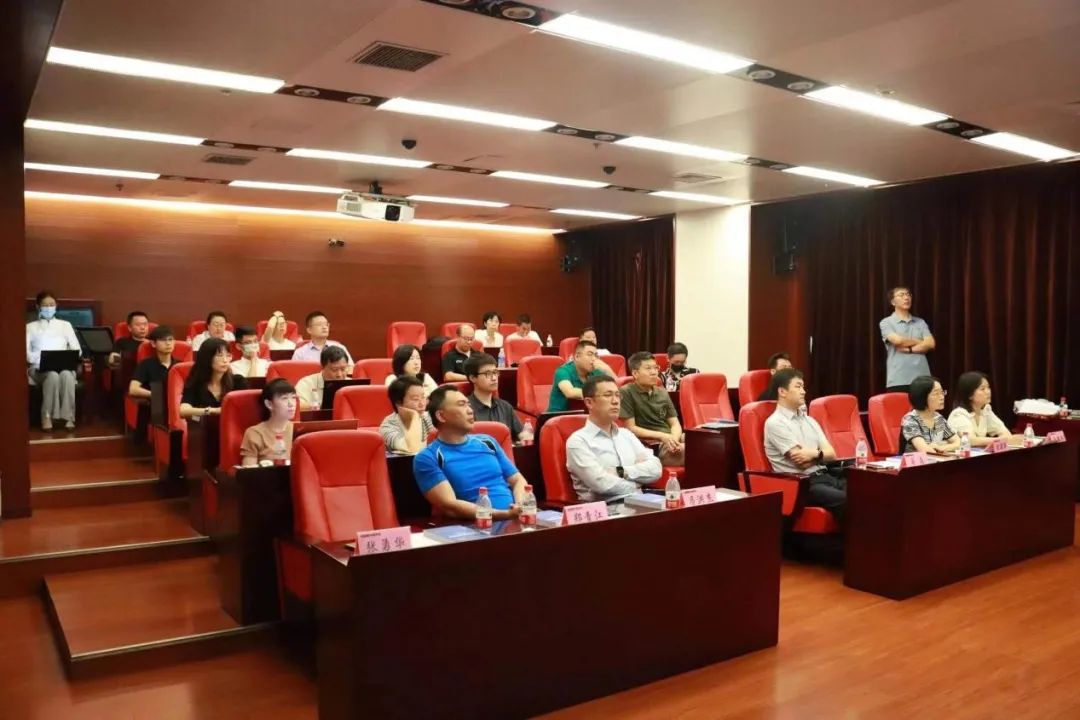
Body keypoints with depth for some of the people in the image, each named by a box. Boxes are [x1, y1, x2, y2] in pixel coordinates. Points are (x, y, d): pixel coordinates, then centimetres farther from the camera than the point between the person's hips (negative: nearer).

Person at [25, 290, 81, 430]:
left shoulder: (65, 325, 21)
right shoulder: (30, 327, 17)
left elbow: (76, 349, 11)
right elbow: (26, 352, 4)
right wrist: (42, 361, -14)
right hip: (39, 368, -1)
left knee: (67, 375, -37)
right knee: (53, 375, -37)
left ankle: (68, 416, -38)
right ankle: (47, 417, -33)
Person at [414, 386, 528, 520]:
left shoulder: (487, 442, 16)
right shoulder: (428, 458, 0)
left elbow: (518, 480, 18)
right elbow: (449, 506, -10)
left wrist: (520, 506, -3)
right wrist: (503, 514, -18)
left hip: (514, 519, 5)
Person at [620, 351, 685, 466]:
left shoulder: (662, 393, 17)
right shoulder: (626, 392, -1)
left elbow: (675, 424, 15)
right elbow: (631, 428, -5)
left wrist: (674, 439, -8)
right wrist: (662, 436, -13)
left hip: (670, 440, 7)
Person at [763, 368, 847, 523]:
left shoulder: (809, 420, 19)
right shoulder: (775, 423, -5)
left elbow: (831, 454, 9)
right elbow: (802, 462, -11)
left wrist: (814, 454, -9)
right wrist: (821, 453, 2)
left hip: (825, 475, 8)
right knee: (847, 501, -31)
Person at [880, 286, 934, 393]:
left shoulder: (920, 322, 16)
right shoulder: (886, 322, 4)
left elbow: (930, 344, 2)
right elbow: (897, 340, -13)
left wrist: (909, 349, -10)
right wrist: (920, 342, 2)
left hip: (922, 379, 4)